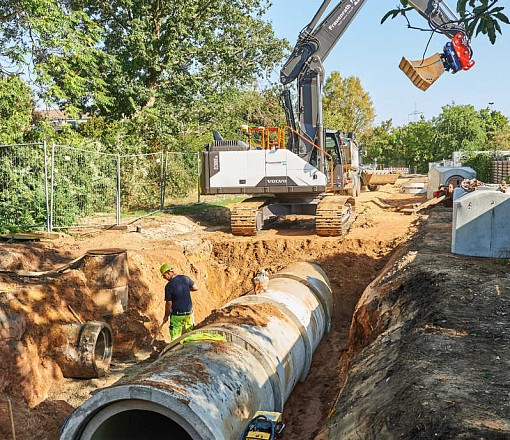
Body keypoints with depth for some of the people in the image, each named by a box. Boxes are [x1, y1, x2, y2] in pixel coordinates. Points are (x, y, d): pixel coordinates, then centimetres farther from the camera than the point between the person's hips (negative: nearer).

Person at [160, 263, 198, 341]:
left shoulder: (169, 286, -19)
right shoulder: (185, 278, -6)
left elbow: (169, 303, -13)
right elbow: (195, 288, 7)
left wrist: (166, 316, 1)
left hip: (177, 315, -5)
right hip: (189, 312, 5)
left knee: (175, 337, 10)